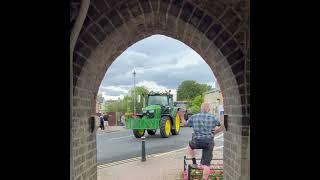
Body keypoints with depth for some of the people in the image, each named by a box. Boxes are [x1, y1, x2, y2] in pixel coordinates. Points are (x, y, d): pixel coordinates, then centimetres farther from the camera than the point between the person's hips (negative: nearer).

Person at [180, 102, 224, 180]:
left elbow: (184, 124, 13)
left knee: (190, 146, 35)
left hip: (197, 142, 0)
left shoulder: (194, 117, 0)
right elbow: (222, 127, 9)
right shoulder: (213, 118, 0)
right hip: (209, 143, 0)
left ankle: (194, 163, 27)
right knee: (206, 164, 7)